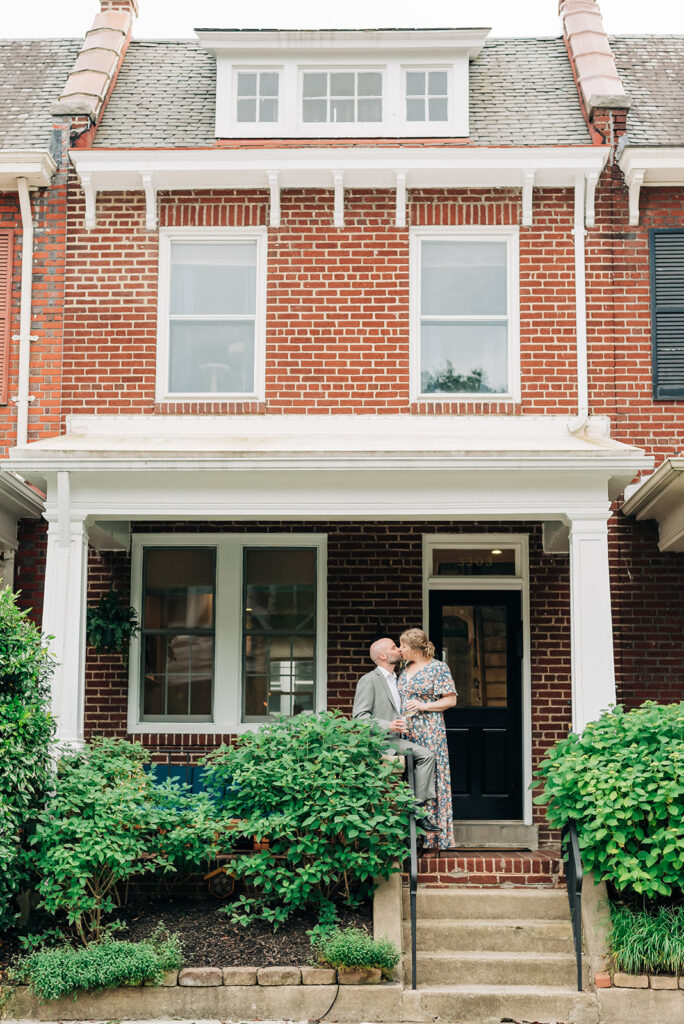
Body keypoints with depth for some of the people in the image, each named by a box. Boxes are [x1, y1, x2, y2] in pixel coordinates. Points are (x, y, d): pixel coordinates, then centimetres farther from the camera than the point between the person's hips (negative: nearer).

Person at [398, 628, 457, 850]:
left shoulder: (438, 668, -3)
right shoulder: (405, 669, 16)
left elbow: (451, 699, -4)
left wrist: (423, 706, -13)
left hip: (429, 731, -6)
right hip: (405, 732, 6)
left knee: (431, 779, -7)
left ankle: (434, 836, -2)